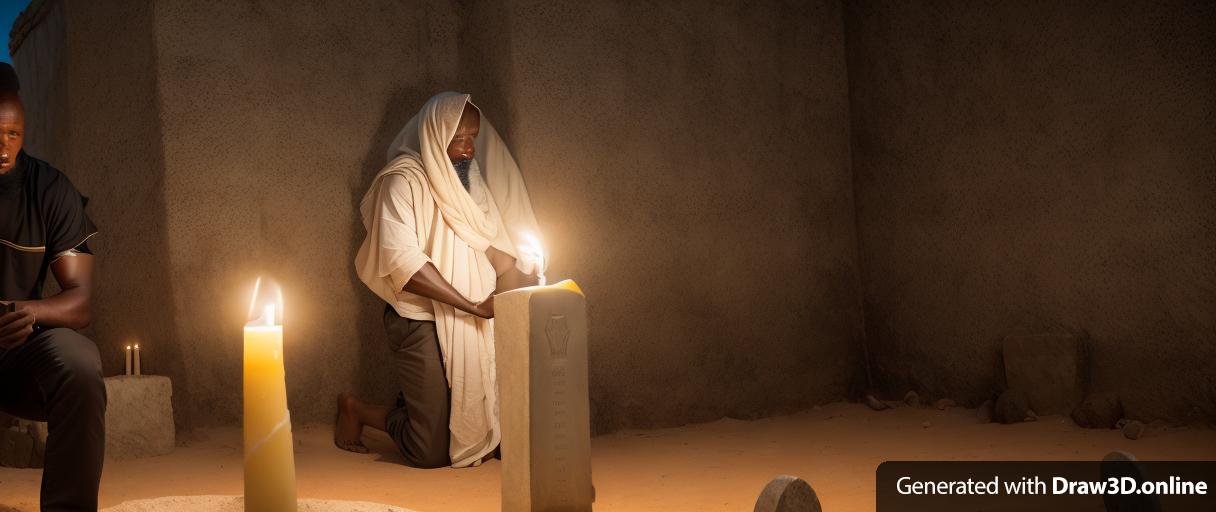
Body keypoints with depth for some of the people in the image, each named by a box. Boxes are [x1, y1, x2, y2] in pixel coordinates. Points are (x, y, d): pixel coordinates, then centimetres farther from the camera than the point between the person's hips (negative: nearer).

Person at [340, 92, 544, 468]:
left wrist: (518, 277, -9)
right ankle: (355, 409, 22)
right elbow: (402, 260, -22)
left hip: (471, 321, 7)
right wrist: (474, 306, -21)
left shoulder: (469, 176, 10)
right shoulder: (403, 180, -13)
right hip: (422, 322, -7)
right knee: (431, 452, -4)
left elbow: (489, 244, 12)